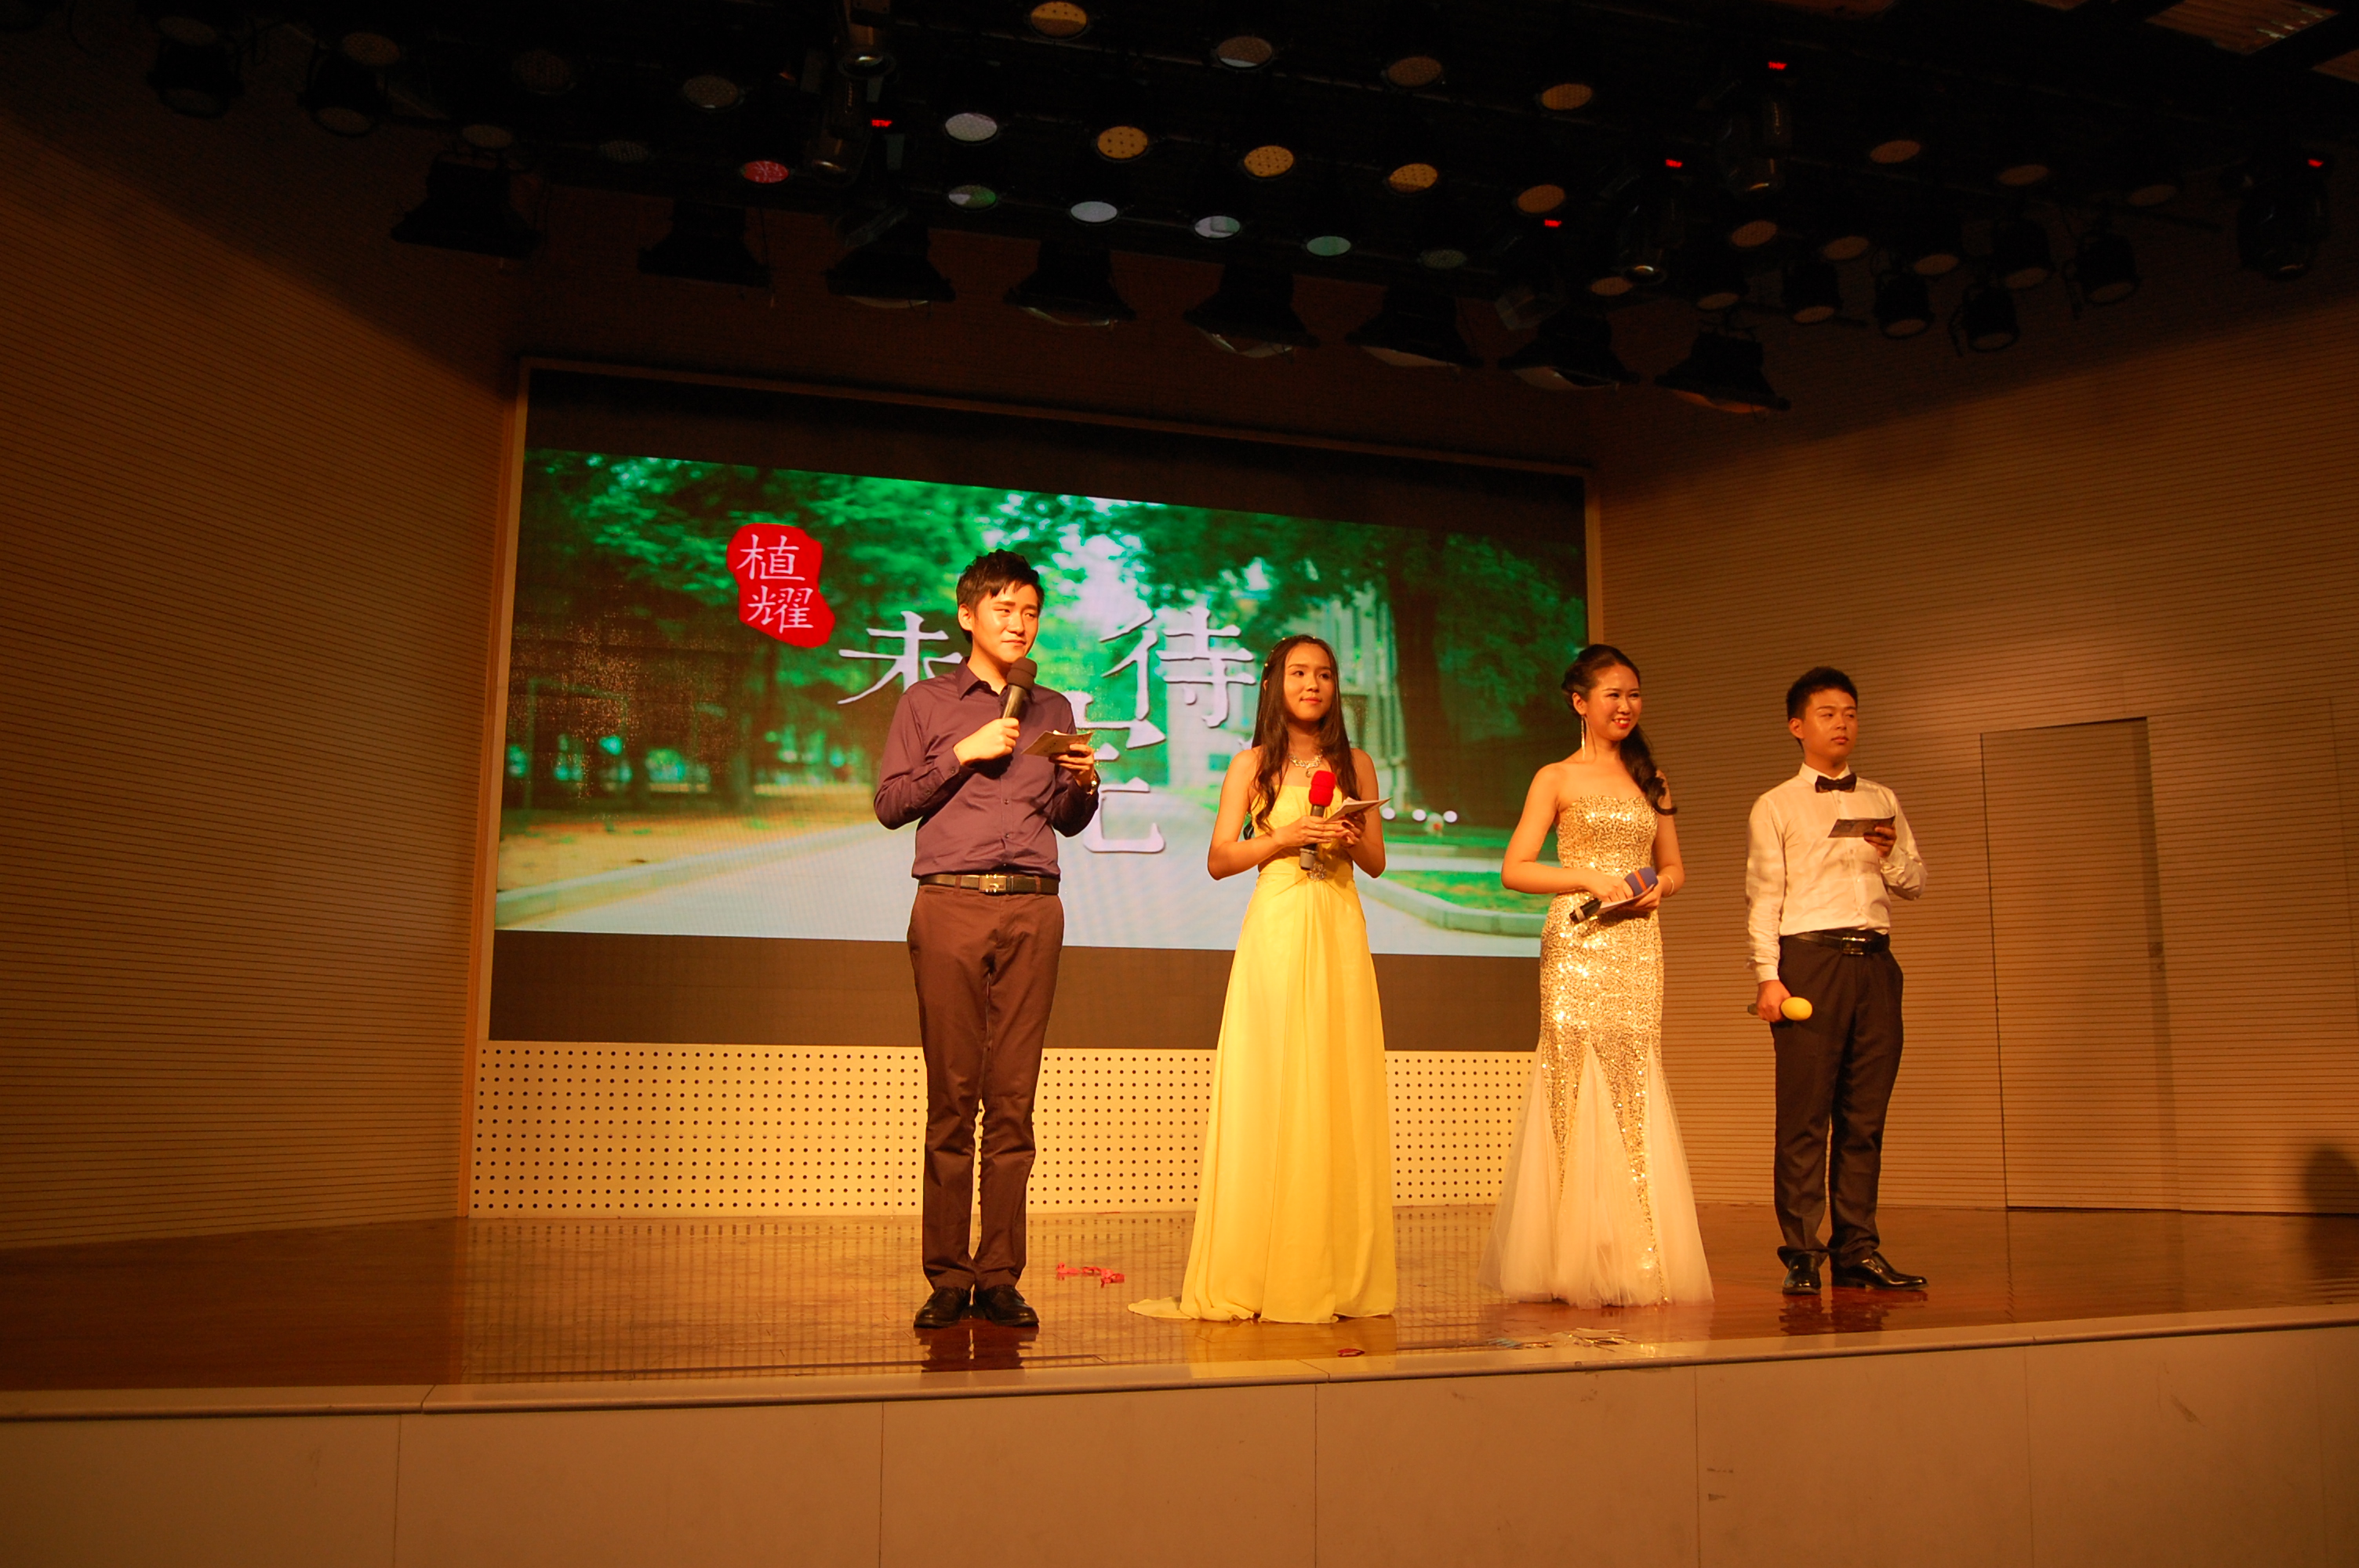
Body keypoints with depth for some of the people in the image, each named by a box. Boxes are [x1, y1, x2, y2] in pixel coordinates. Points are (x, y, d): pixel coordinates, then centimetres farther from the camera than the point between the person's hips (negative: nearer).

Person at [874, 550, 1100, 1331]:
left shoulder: (1053, 710, 21)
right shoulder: (926, 703, 13)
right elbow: (889, 804, 6)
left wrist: (1084, 783, 3)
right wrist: (963, 754, -3)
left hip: (1033, 909, 2)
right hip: (951, 905, -2)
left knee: (1014, 1094, -1)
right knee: (951, 1095, -3)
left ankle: (1000, 1276, 3)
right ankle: (947, 1276, 3)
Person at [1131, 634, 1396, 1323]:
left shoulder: (1356, 764, 13)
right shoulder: (1253, 764, 6)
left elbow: (1378, 862, 14)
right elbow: (1219, 859, 1)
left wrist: (1352, 841, -6)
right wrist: (1286, 838, -12)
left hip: (1340, 934, 3)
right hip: (1274, 929, -3)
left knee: (1340, 1091, 1)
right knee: (1267, 1091, -6)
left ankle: (1339, 1270, 8)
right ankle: (1251, 1272, -1)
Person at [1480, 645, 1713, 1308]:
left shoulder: (1650, 778, 17)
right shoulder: (1557, 778, 4)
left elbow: (1674, 866, 20)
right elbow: (1514, 869, -3)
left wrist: (1655, 889, -2)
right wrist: (1592, 880, -15)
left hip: (1638, 947, 4)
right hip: (1577, 945, -4)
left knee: (1634, 1092, 1)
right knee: (1577, 1086, -6)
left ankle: (1637, 1258, 6)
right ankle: (1578, 1260, 1)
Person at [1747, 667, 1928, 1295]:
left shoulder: (1882, 801, 20)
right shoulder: (1776, 806, 7)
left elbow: (1916, 883, 19)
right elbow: (1763, 895, 0)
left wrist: (1891, 855, -4)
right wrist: (1768, 976, -10)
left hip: (1875, 961, 4)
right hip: (1810, 959, -4)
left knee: (1865, 1114, 4)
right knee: (1805, 1114, -6)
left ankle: (1858, 1249, 11)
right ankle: (1801, 1254, -1)